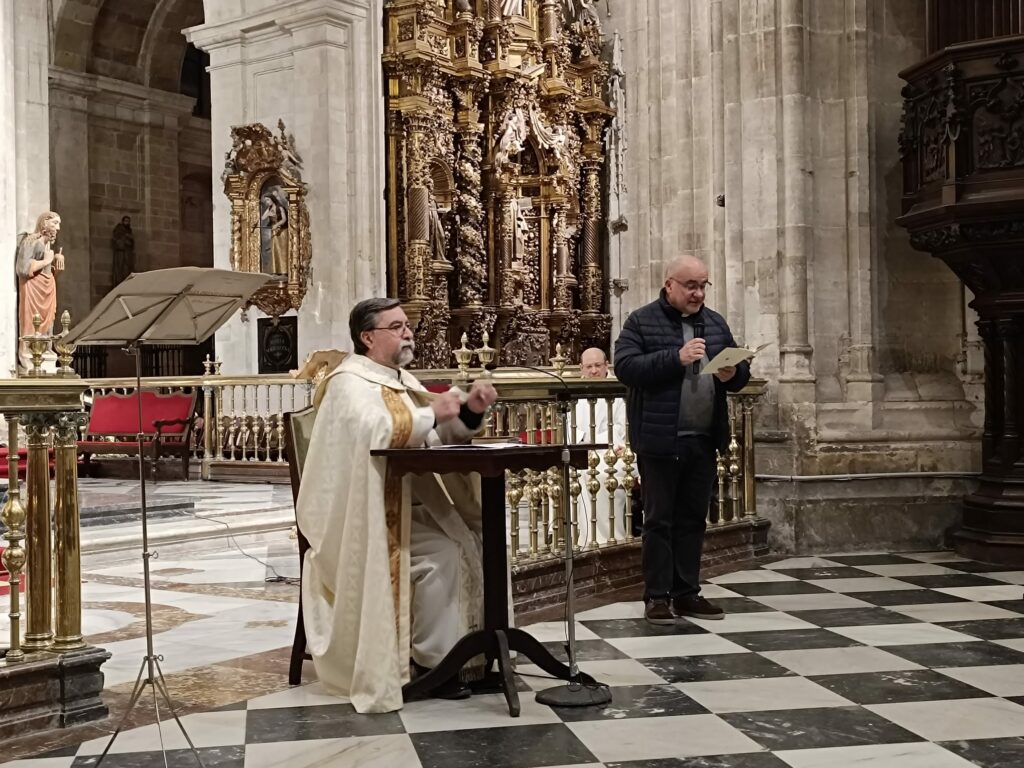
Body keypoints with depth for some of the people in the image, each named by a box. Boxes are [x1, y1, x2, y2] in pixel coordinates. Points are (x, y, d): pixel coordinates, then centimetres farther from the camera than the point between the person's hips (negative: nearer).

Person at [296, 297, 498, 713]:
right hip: (366, 517, -8)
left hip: (407, 505, 9)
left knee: (473, 542, -8)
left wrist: (470, 411, -6)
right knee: (442, 555, -25)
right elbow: (374, 430, -32)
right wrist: (431, 412, -22)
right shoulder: (351, 381, -11)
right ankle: (431, 661, -12)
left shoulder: (402, 381, 16)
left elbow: (441, 437, 13)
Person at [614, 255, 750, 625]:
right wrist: (676, 358, -23)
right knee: (659, 520, 1)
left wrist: (733, 373, -8)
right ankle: (657, 595, 9)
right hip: (660, 439, -5)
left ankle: (687, 592, 20)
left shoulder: (715, 323, 14)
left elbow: (741, 370, 17)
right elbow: (625, 366, -15)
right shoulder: (642, 321, -3)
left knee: (693, 519, 11)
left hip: (704, 439, 5)